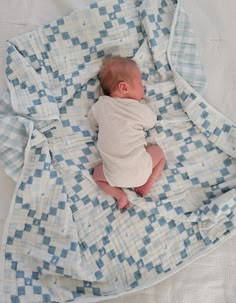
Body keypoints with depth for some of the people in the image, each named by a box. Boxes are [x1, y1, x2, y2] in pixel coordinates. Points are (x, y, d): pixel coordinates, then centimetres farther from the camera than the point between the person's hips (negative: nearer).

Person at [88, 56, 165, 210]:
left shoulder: (100, 105, 1)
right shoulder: (140, 109, -7)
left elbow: (93, 123, 19)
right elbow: (151, 123, 14)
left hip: (115, 175, 1)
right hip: (140, 170, -1)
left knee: (97, 173, 30)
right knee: (158, 151, 25)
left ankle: (119, 194, 8)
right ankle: (147, 184, 9)